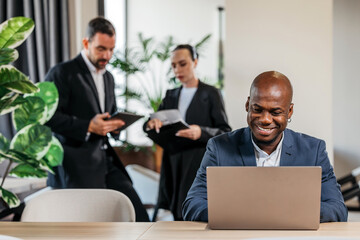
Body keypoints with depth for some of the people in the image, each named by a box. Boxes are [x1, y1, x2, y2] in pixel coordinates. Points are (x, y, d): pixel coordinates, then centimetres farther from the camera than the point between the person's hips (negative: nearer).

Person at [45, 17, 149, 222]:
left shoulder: (108, 77, 19)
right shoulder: (62, 73, -5)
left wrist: (115, 126, 6)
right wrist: (87, 127, -22)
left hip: (106, 160, 7)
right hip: (77, 164, -7)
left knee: (140, 218, -1)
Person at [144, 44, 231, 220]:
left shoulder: (211, 94, 2)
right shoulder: (171, 95, 16)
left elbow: (225, 133, -3)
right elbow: (149, 126, 11)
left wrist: (201, 132, -23)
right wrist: (151, 124, -13)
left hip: (199, 168, -4)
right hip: (173, 167, 5)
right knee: (178, 217, 1)